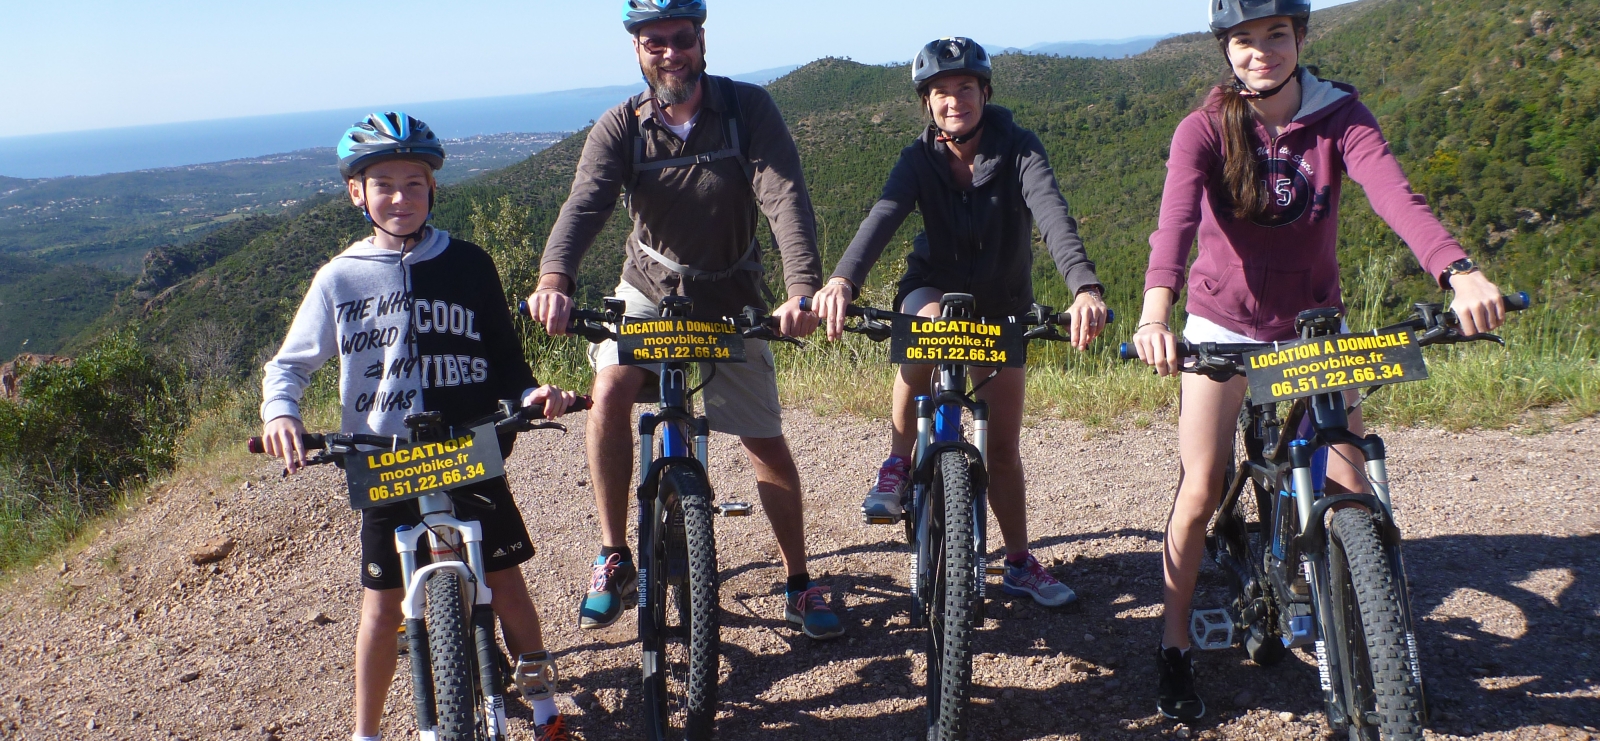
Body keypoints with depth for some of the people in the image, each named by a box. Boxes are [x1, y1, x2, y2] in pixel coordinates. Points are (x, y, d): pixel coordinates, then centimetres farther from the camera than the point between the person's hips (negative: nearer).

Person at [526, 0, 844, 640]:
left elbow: (785, 198, -27)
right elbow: (584, 205, -29)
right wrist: (554, 280, -50)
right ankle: (615, 561, -14)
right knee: (610, 385, -28)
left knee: (766, 440, 1)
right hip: (650, 291, 0)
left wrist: (802, 290, -43)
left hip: (731, 299, 0)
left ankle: (799, 585, 20)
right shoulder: (620, 129, -13)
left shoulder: (748, 108, -15)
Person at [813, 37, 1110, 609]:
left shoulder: (1017, 148, -19)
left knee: (1004, 445, 2)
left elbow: (1053, 215, -36)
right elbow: (883, 217, -33)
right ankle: (899, 463, -15)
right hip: (935, 288, 0)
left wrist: (1085, 288, -55)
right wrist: (842, 280, -54)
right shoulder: (920, 160, -16)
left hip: (1001, 305, 0)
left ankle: (1020, 563, 22)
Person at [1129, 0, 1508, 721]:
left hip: (1313, 322, 2)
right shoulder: (1205, 129, -14)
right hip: (1224, 324, -1)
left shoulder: (1339, 115, -10)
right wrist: (1155, 310, -51)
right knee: (1199, 494, -4)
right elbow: (1176, 217, -32)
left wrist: (1461, 273, -47)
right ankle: (1175, 646, 14)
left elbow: (1394, 194, -28)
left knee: (1350, 490, -2)